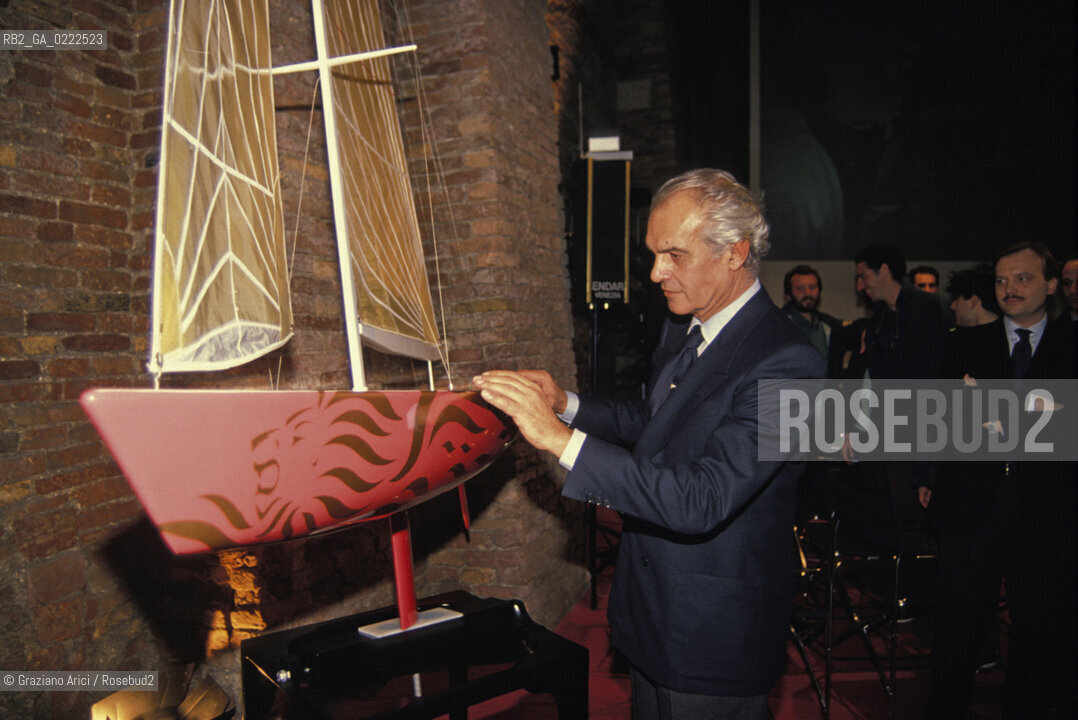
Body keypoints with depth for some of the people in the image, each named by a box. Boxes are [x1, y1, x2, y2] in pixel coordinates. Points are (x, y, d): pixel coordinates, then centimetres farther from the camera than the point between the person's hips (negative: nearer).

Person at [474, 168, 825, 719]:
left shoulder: (785, 362, -26)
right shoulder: (683, 327, 2)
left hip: (714, 635, -7)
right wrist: (566, 403, -1)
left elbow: (700, 502, -34)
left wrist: (561, 438, -35)